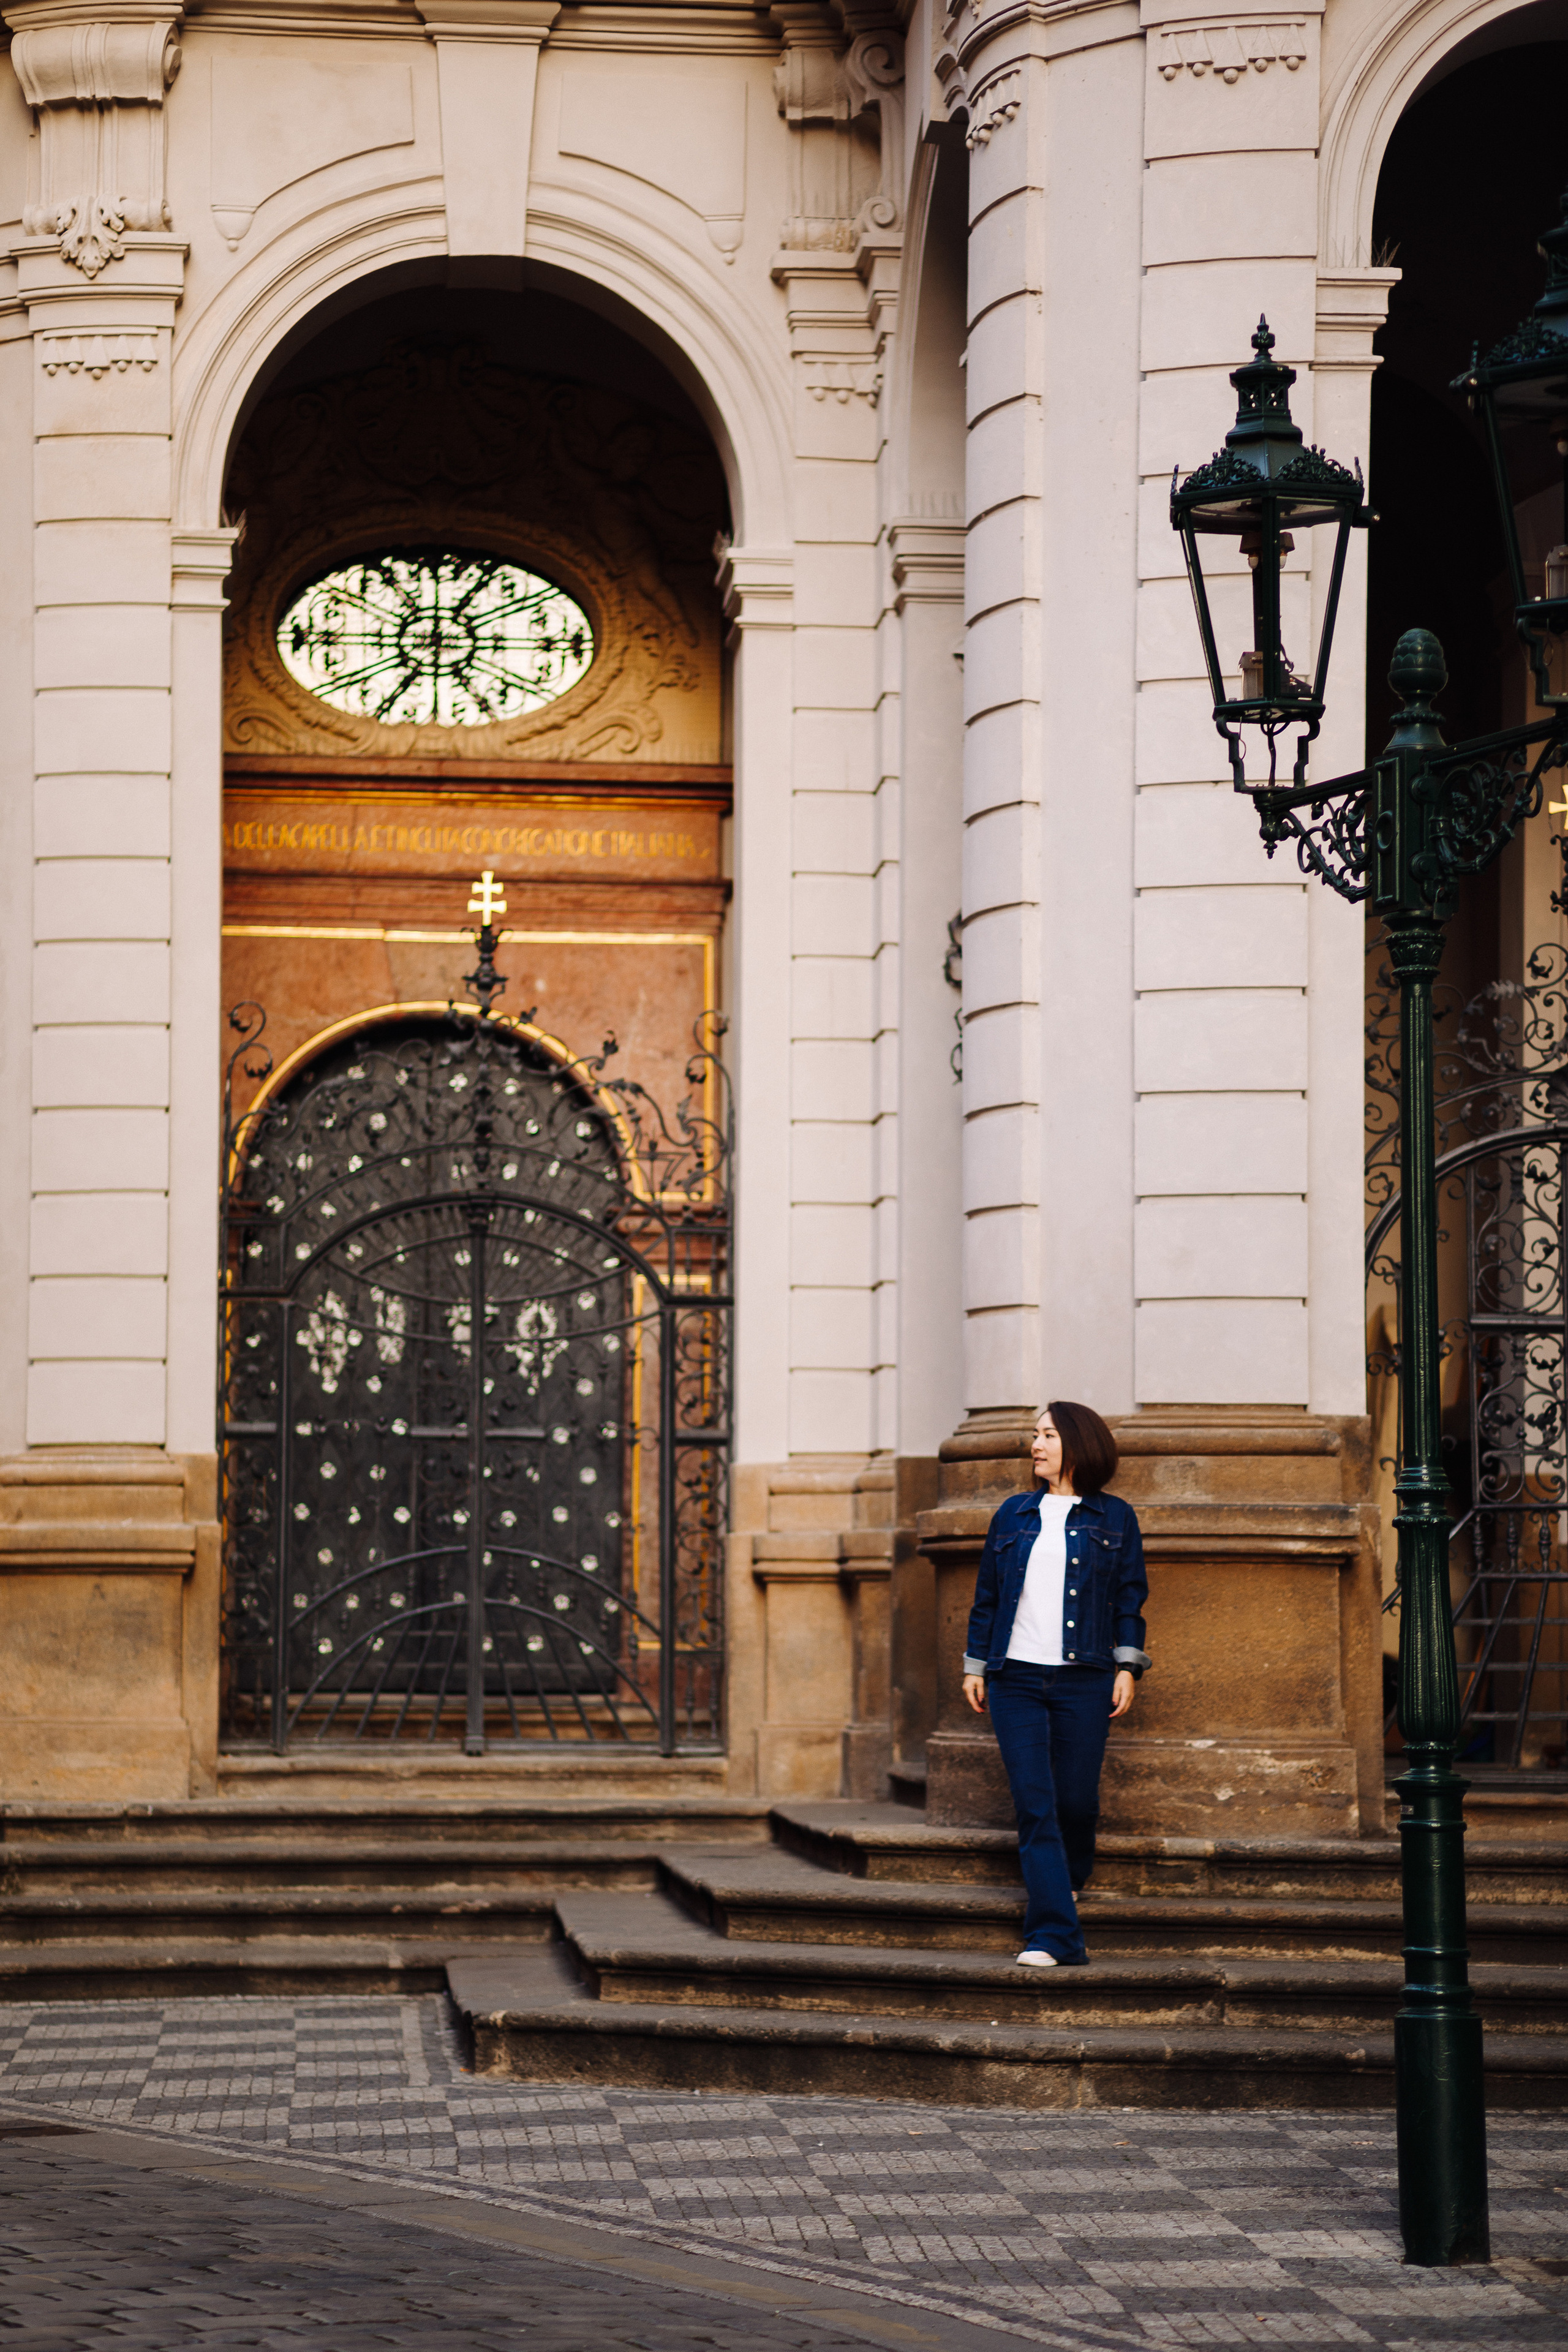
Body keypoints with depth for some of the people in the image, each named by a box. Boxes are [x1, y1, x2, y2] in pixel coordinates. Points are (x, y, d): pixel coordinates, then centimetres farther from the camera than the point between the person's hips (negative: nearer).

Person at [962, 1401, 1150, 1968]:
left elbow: (1130, 1597, 6)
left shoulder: (1114, 1518, 6)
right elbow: (987, 1595, 15)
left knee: (1075, 1800, 1)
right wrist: (975, 1665, 11)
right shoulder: (1013, 1515, 12)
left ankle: (1068, 1880, 34)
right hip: (1016, 1678, 1)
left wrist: (1127, 1668, -2)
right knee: (1034, 1805, -7)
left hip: (1082, 1681, -1)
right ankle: (1054, 1937, -10)